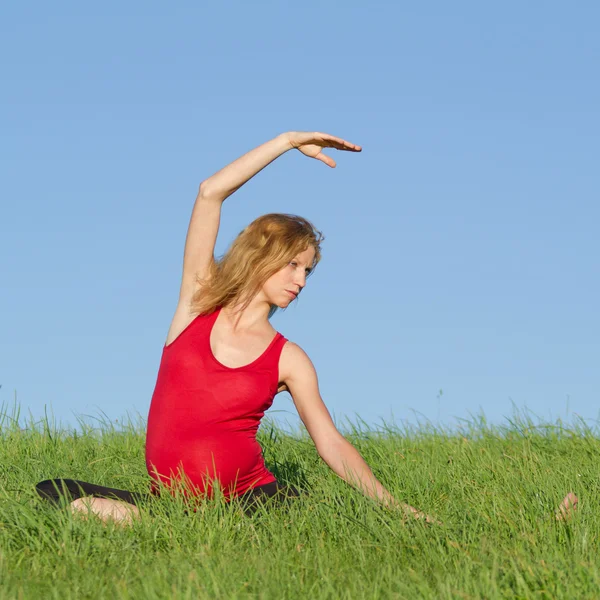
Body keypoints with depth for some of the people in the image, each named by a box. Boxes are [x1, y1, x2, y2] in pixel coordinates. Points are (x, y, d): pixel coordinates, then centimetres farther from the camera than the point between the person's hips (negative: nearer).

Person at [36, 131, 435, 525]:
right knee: (57, 492, -21)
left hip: (251, 495, 0)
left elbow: (331, 443, 5)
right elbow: (210, 193, 1)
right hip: (173, 504, 0)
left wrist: (390, 505, -7)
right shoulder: (199, 303, 8)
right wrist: (289, 141, 3)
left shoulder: (289, 360, 7)